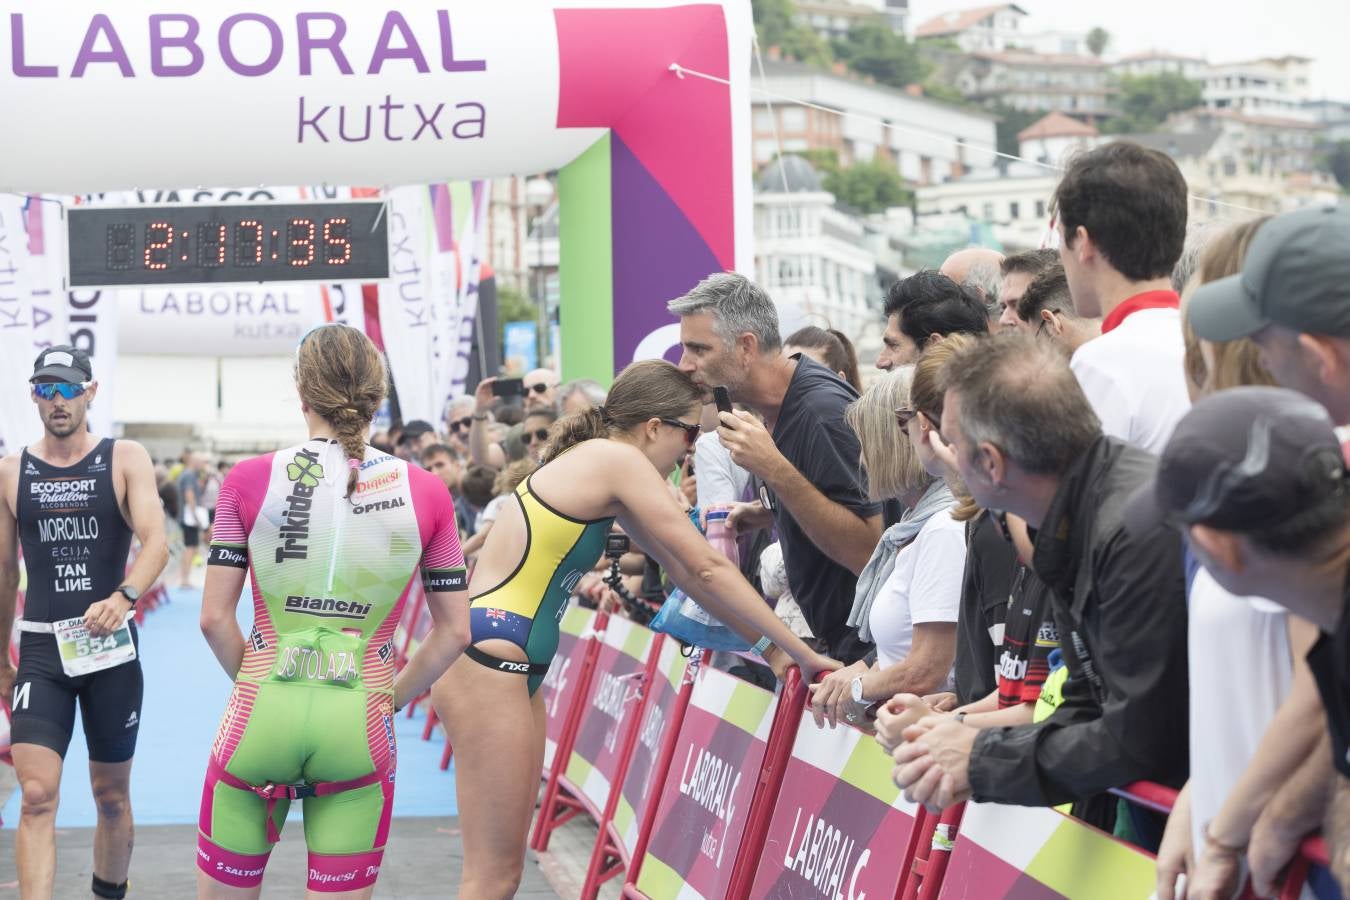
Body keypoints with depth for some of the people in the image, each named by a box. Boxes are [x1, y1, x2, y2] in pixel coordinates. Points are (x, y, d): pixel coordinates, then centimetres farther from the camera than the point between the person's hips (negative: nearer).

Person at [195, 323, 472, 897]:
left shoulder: (249, 480, -3)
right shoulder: (426, 492, 0)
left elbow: (215, 618, -2)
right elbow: (453, 632, 3)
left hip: (260, 718, 0)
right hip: (360, 729, 1)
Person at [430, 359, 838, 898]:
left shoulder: (596, 462, 16)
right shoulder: (618, 460, -11)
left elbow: (681, 570, 20)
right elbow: (708, 568, -11)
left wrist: (766, 642, 17)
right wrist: (800, 652, -5)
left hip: (507, 664, 10)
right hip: (487, 659, -10)